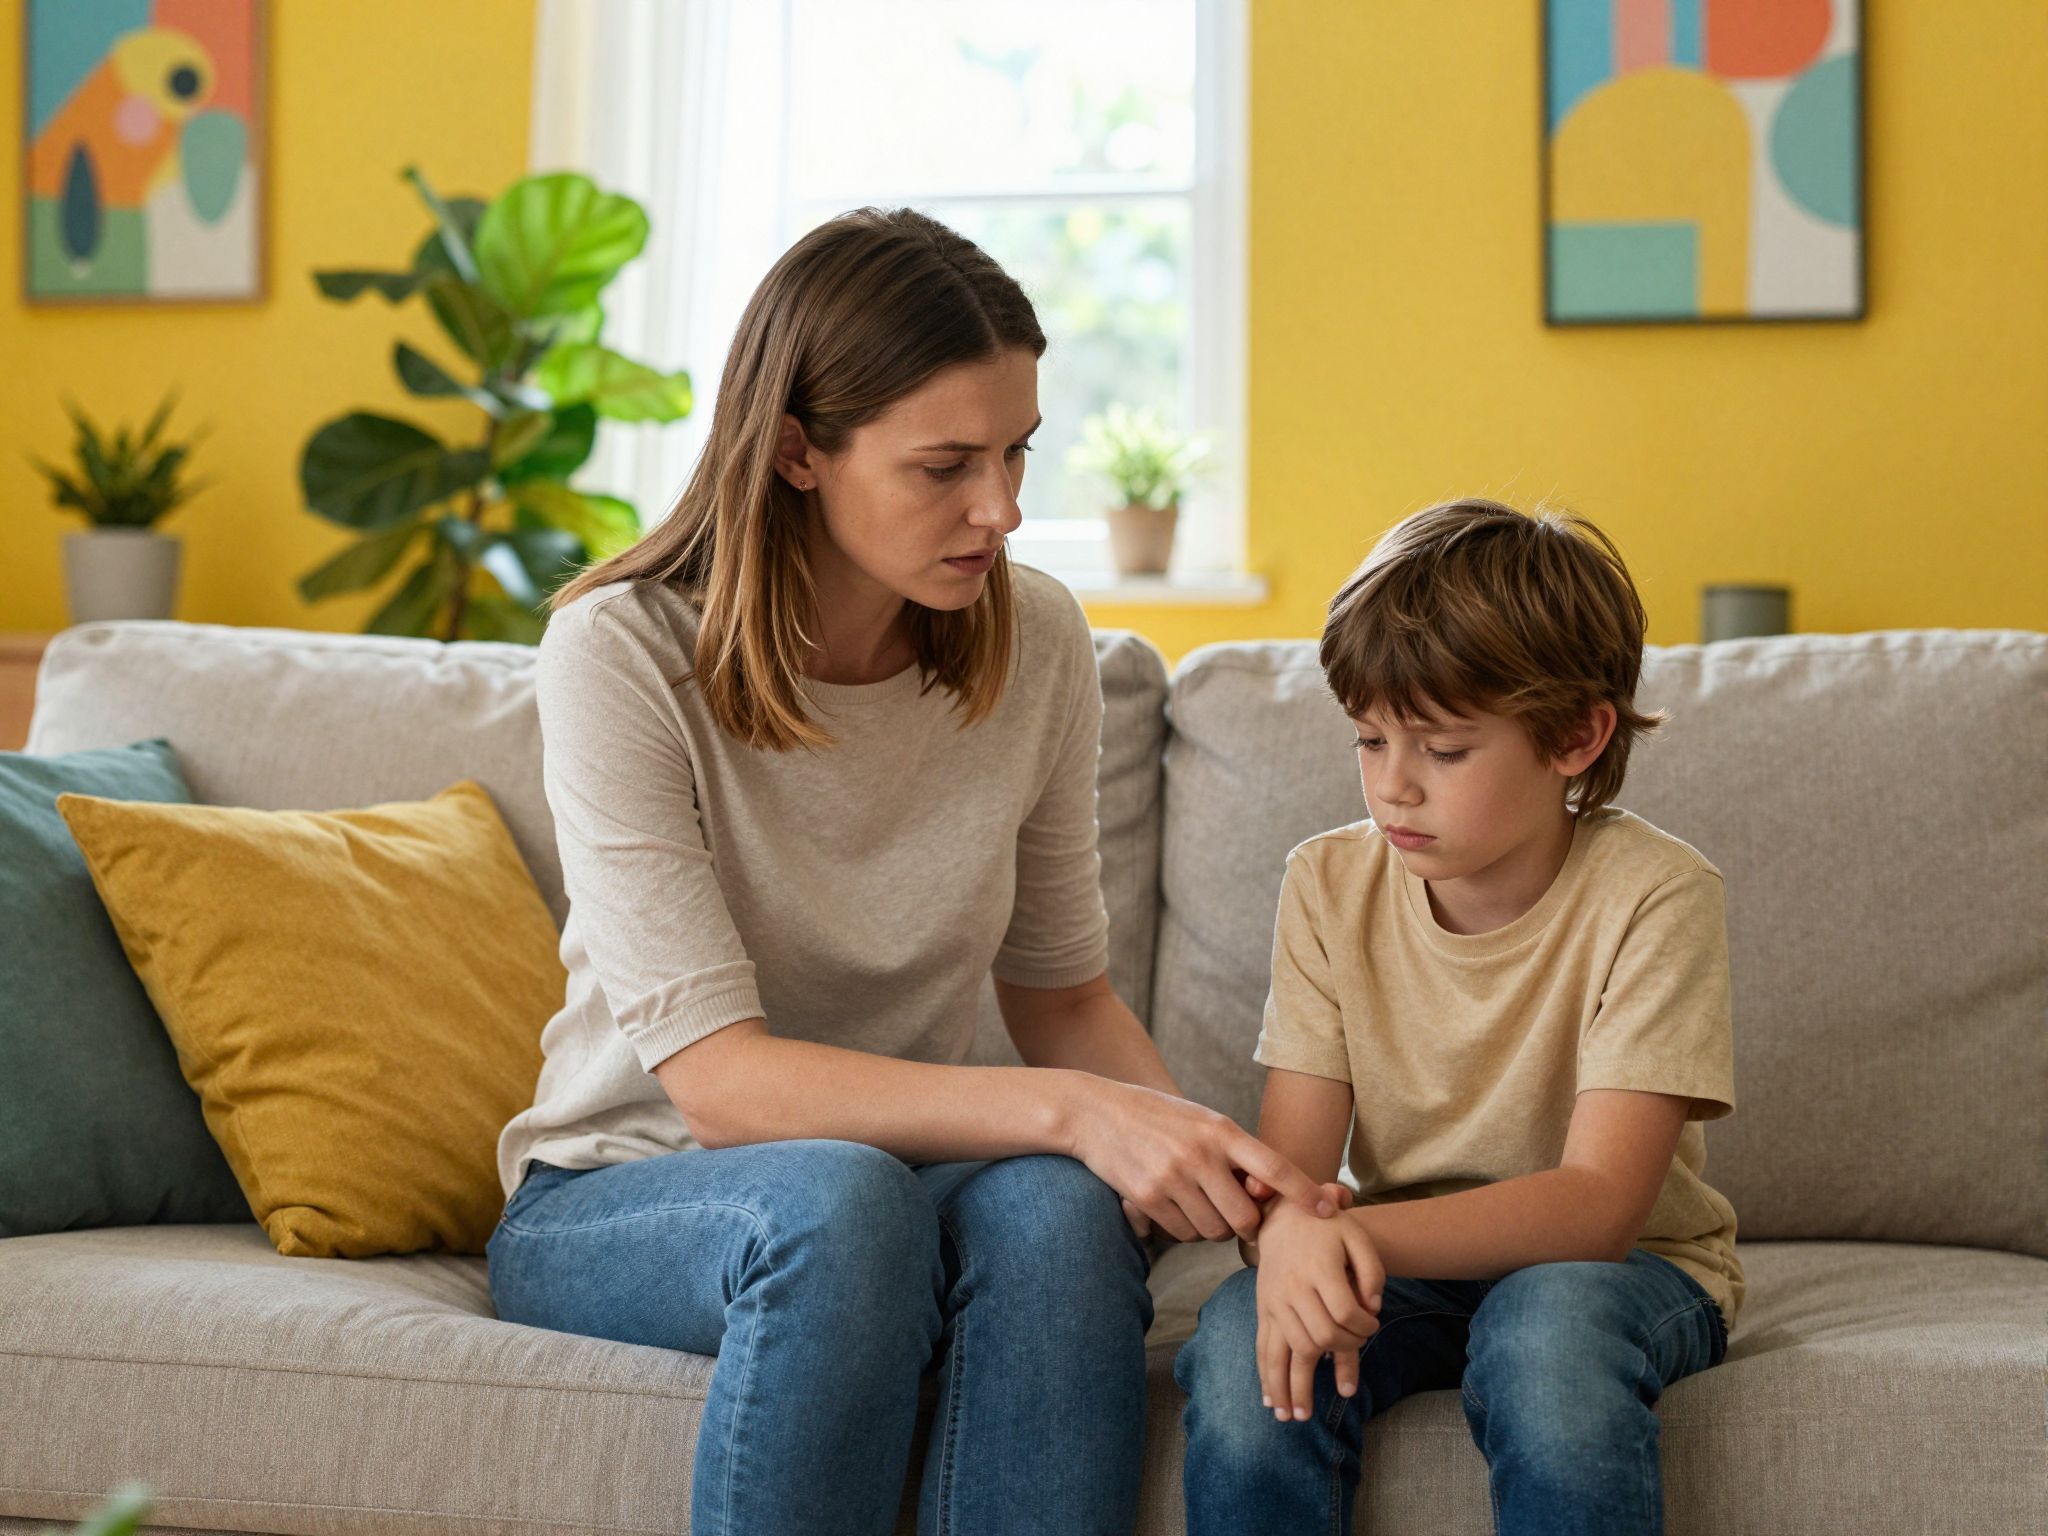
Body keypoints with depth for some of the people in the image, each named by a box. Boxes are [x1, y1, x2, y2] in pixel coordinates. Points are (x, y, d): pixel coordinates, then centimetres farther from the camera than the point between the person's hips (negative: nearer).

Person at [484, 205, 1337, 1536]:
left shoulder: (1034, 642, -4)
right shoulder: (622, 656, -18)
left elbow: (1064, 991, 7)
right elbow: (716, 1075, -25)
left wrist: (1194, 1148, -15)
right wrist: (1066, 1110, -37)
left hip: (908, 1166, 3)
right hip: (615, 1201, -3)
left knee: (1057, 1206, -32)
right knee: (835, 1200, -38)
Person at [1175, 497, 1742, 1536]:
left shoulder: (1655, 896, -18)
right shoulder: (1331, 886, -5)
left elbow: (1598, 1202, -25)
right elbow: (1288, 1159, -11)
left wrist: (1372, 1237, -41)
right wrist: (1290, 1235, -38)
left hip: (1619, 1265, -3)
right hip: (1404, 1264, 3)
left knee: (1546, 1323, -37)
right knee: (1242, 1339, -28)